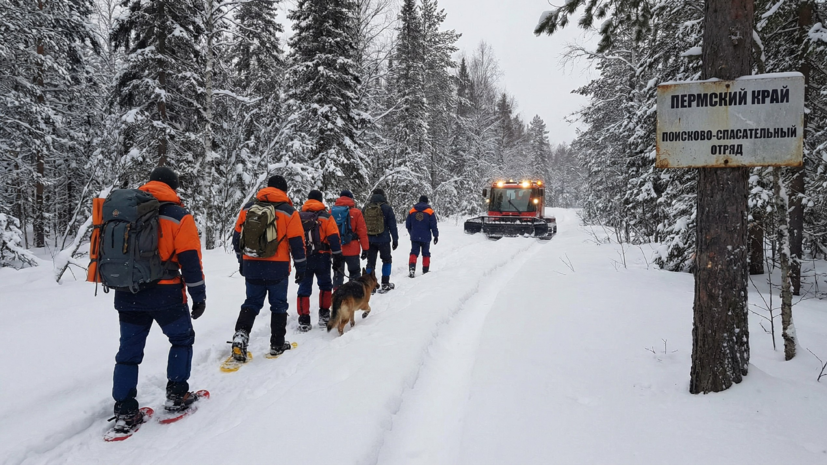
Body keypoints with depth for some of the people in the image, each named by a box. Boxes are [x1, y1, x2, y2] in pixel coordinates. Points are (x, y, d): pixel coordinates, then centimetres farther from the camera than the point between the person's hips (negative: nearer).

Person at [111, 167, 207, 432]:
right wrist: (199, 297, -1)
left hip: (127, 295, 4)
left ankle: (124, 412, 13)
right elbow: (190, 261, -8)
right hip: (165, 294, -4)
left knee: (129, 351, 12)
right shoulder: (178, 216, -6)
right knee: (182, 339, 17)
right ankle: (176, 395, 18)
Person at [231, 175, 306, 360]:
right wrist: (301, 267, 4)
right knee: (279, 305, 10)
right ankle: (277, 344, 17)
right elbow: (297, 242, -5)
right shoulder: (288, 211, -4)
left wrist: (242, 260, 24)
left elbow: (237, 236, 12)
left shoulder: (248, 208, 7)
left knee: (252, 303, 14)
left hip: (251, 266, 3)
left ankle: (241, 334, -8)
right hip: (277, 268, -3)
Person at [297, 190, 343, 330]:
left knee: (304, 288, 7)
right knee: (325, 285, 15)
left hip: (303, 258, 2)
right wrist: (337, 258, -2)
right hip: (321, 257, -2)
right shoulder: (326, 217, -1)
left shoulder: (298, 217, 9)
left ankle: (304, 320, 6)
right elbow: (334, 238, -6)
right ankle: (324, 315, 13)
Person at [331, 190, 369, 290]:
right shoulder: (356, 212, -6)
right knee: (354, 274, 9)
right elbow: (362, 232, -6)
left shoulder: (331, 211, 4)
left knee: (337, 275, 13)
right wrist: (365, 248, -1)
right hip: (352, 250, -3)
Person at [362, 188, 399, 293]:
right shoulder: (386, 208, -5)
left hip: (369, 240, 3)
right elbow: (392, 225, -5)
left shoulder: (365, 208, 7)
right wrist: (395, 239, 1)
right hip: (383, 240, -3)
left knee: (370, 262, 10)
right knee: (387, 260, 12)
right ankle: (385, 284, 9)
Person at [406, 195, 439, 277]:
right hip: (426, 237, -1)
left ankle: (412, 267, -20)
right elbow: (433, 225, -5)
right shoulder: (430, 211, -4)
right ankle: (425, 271, 14)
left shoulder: (412, 211, 4)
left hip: (414, 237, 1)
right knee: (426, 254, 11)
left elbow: (407, 225, 9)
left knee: (414, 253, 2)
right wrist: (436, 235, 3)